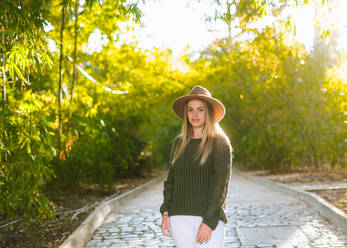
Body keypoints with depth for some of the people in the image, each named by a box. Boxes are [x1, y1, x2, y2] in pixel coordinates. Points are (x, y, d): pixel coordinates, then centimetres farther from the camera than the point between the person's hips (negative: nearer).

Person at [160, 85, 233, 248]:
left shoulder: (220, 143, -1)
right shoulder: (179, 143, 14)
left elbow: (221, 185, -7)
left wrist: (209, 222, -13)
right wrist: (165, 213, 5)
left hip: (210, 217, -4)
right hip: (180, 216, 4)